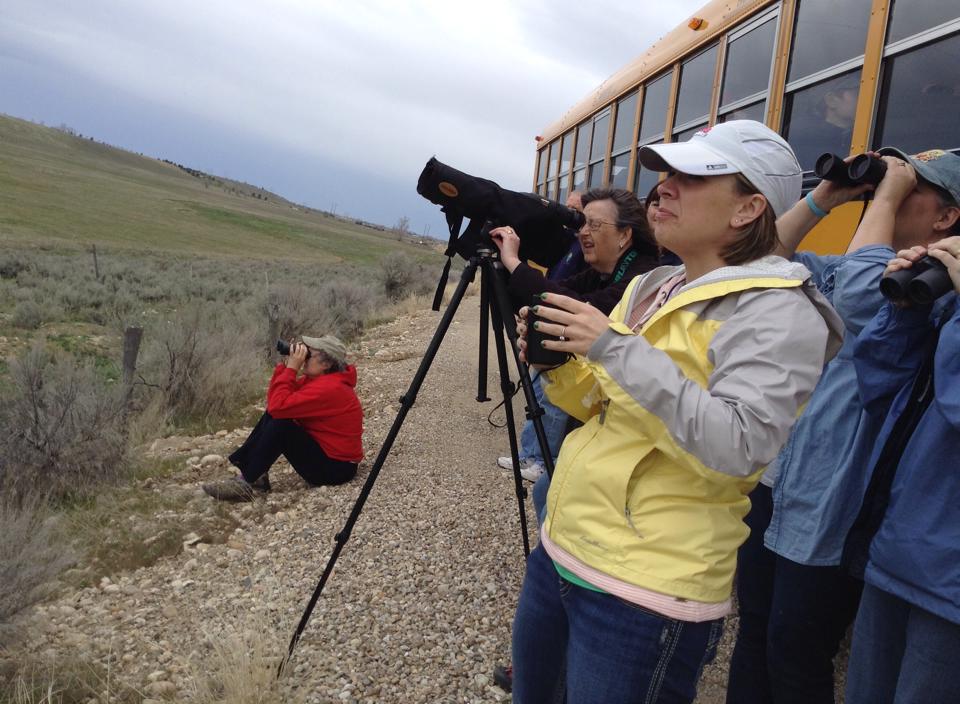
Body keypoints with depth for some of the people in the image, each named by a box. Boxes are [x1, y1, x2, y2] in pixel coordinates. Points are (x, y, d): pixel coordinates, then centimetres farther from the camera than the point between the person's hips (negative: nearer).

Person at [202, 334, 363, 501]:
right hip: (324, 450, 10)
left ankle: (246, 483, -11)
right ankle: (245, 468, 0)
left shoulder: (329, 388, -24)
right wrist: (286, 365, -5)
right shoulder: (318, 379, 6)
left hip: (336, 467, -10)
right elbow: (274, 401, 4)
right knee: (272, 415, 5)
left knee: (280, 425, -22)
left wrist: (291, 368, -21)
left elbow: (279, 406, -29)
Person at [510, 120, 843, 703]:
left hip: (645, 592, -8)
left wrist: (619, 350, -26)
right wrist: (557, 364, -5)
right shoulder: (652, 286, 10)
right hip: (559, 548, 8)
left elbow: (739, 448, -27)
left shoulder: (777, 310, -14)